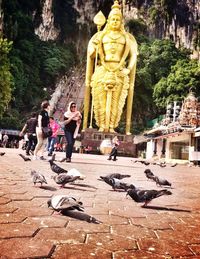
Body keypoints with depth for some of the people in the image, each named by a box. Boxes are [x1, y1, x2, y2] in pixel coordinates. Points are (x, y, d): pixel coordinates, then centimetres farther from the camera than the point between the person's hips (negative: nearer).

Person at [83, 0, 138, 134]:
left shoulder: (127, 37, 14)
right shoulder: (100, 35, 14)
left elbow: (133, 55, 8)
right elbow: (91, 53, 8)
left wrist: (128, 69, -7)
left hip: (120, 72, 0)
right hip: (102, 71, 0)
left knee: (116, 101, -4)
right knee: (101, 100, -6)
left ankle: (111, 127, -1)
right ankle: (102, 126, -2)